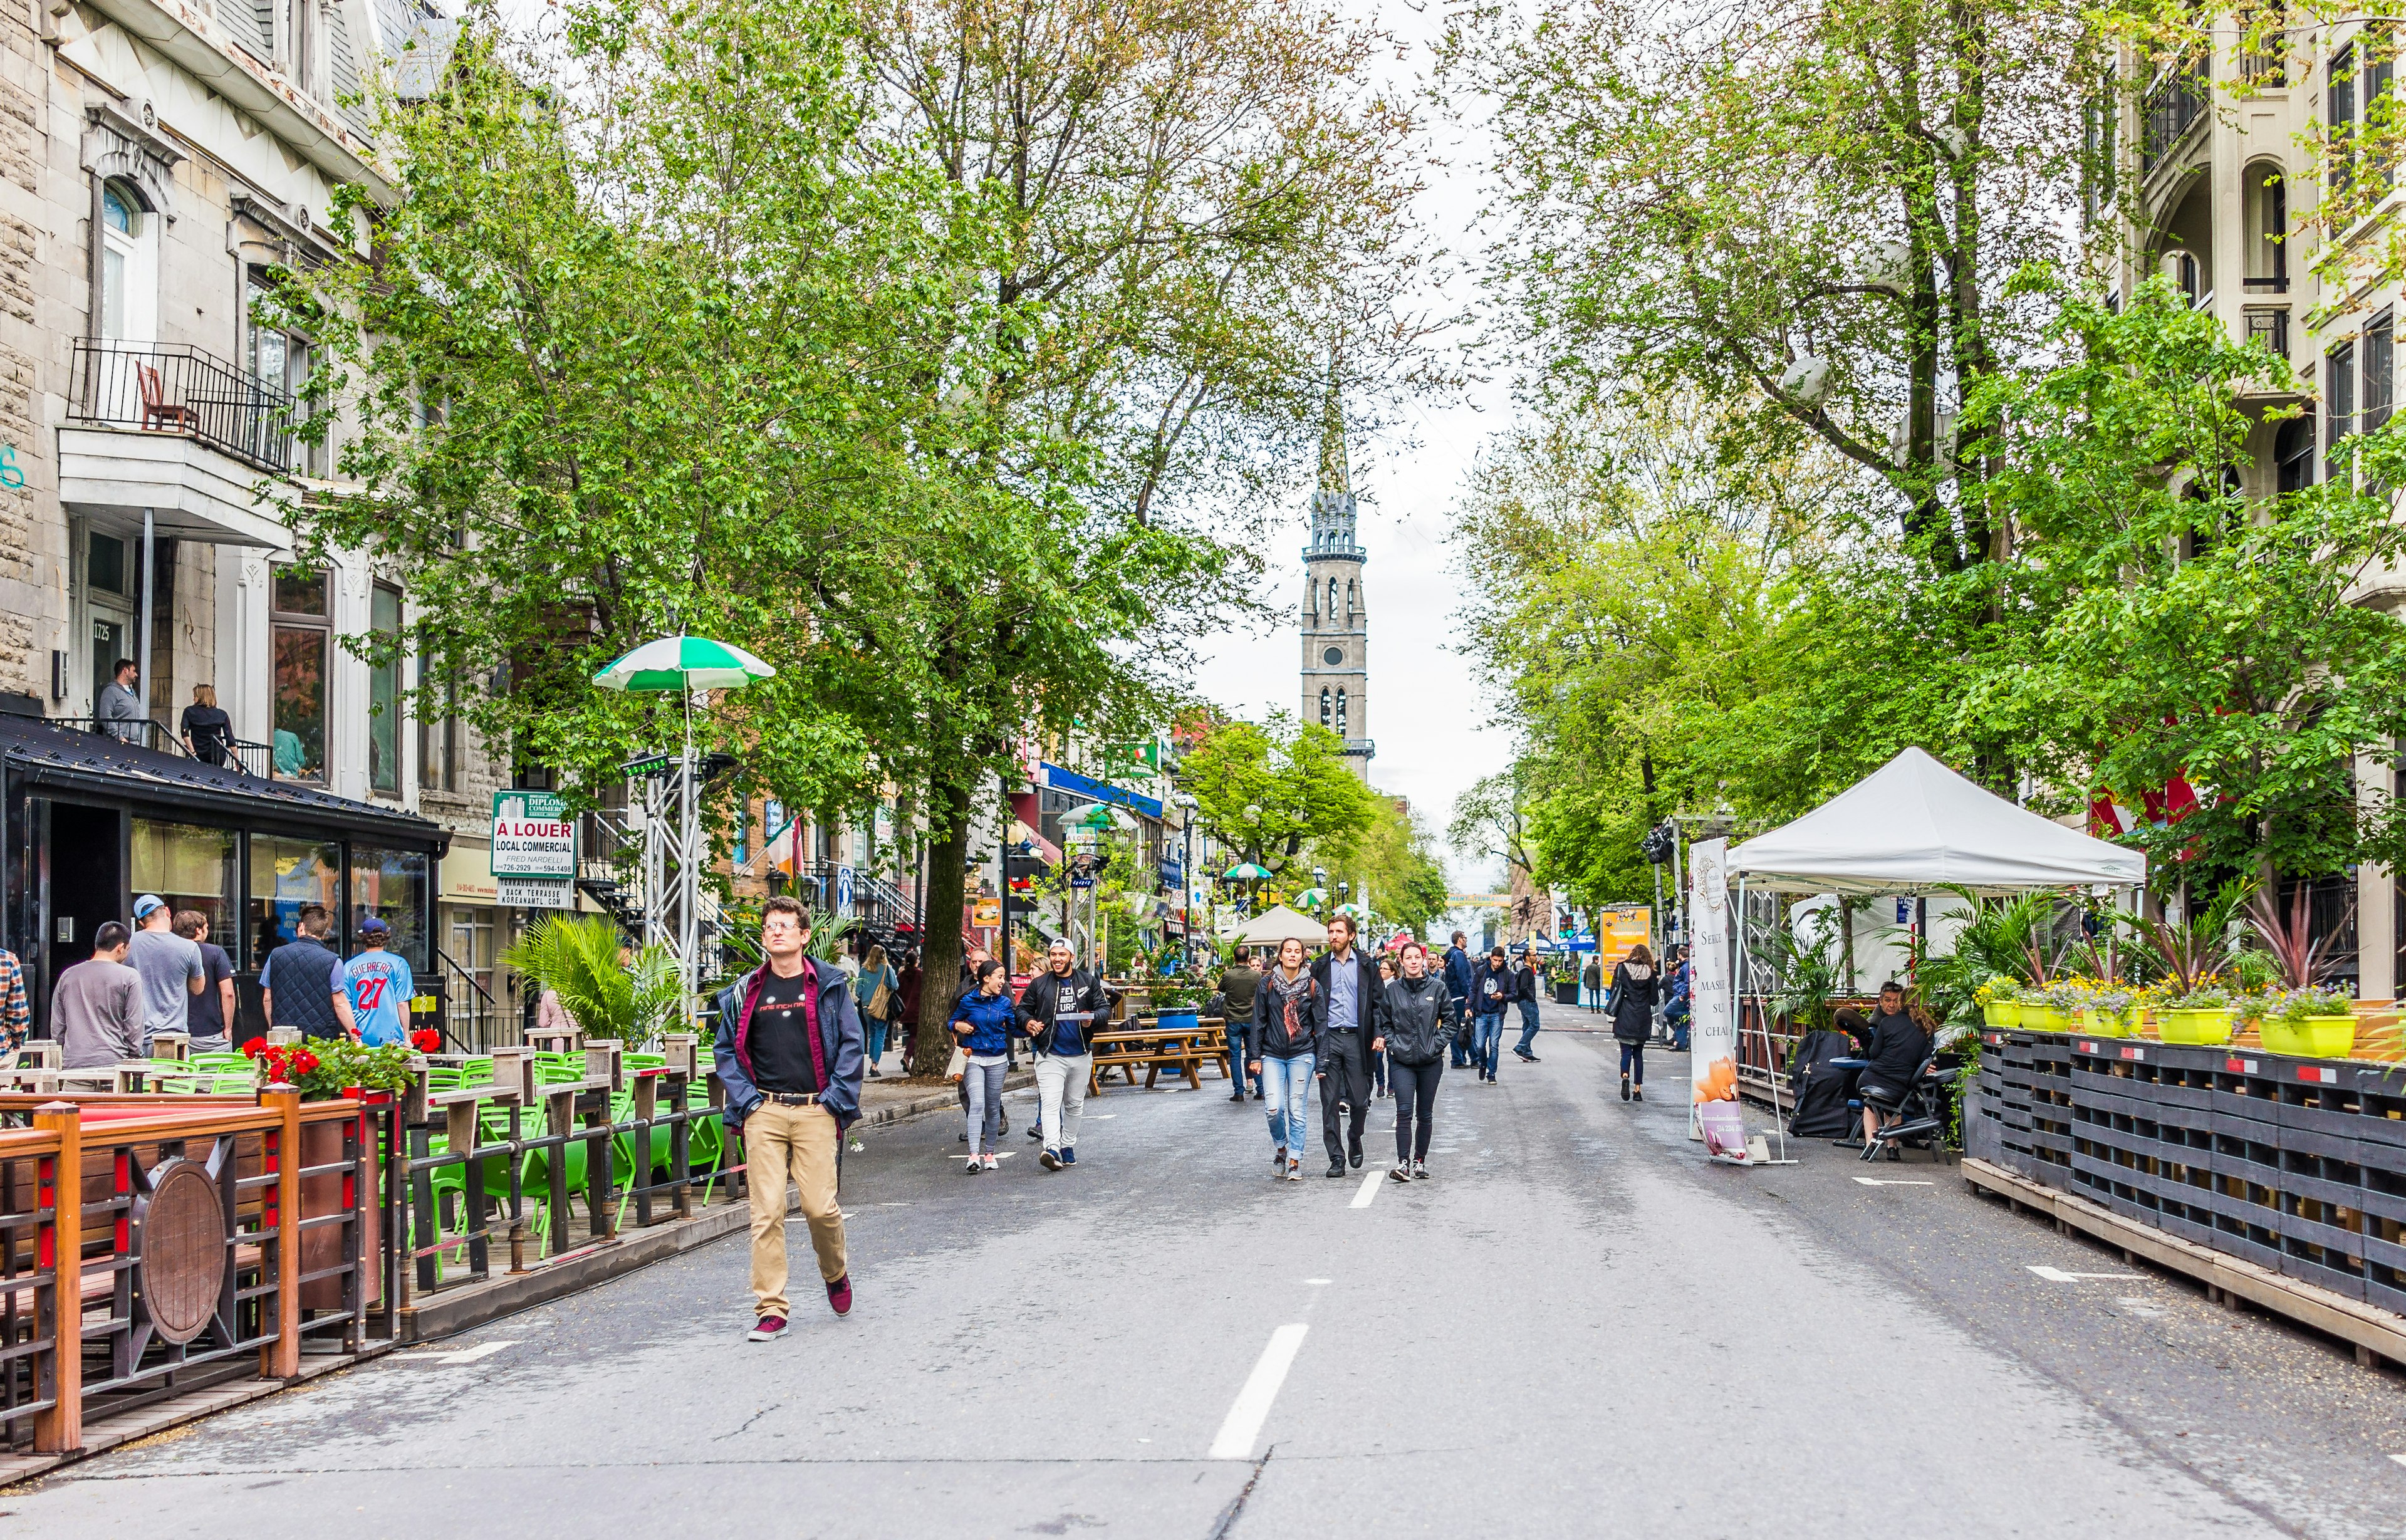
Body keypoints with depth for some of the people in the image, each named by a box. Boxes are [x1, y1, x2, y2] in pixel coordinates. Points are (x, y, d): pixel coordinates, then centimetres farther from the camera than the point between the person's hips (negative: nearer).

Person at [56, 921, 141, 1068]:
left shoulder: (68, 976, 11)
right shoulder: (129, 977, -2)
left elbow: (57, 1026, 14)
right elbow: (134, 1026, -4)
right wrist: (134, 1057, 6)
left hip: (73, 1064, 4)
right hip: (113, 1061, -4)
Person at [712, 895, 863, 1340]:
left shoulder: (830, 985, 5)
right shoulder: (746, 991, 10)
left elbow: (852, 1044, 4)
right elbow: (725, 1049, 14)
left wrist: (835, 1099, -4)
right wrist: (746, 1101, 2)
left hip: (815, 1111, -2)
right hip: (764, 1113, 2)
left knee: (820, 1206, -6)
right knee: (767, 1211, -3)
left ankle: (836, 1274, 25)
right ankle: (770, 1309, 3)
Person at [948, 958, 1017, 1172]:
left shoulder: (1004, 1003, 4)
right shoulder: (968, 1000, -3)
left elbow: (1014, 1028, 10)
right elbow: (954, 1021, 10)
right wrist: (958, 1026, -13)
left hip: (997, 1060, 3)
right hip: (973, 1058, -3)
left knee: (992, 1108, 9)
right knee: (977, 1104, -18)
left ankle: (989, 1154, 22)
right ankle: (974, 1156, -25)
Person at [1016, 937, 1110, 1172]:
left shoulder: (1088, 981, 4)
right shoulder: (1039, 984, 1)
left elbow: (1105, 1008, 6)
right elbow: (1023, 1009, 10)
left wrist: (1093, 1018, -15)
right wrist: (1027, 1022, -12)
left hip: (1081, 1055, 3)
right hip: (1050, 1055, -3)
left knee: (1074, 1104, 15)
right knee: (1050, 1103, -18)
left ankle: (1068, 1146, 30)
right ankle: (1052, 1148, -30)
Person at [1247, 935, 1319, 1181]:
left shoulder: (1312, 986, 2)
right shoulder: (1267, 984, 2)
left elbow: (1320, 1025, 4)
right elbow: (1258, 1021, 4)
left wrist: (1321, 1061, 0)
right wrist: (1255, 1056, 0)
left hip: (1302, 1054, 0)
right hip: (1272, 1055, 0)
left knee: (1296, 1110, 0)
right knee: (1274, 1108, -10)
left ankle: (1295, 1162, 10)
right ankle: (1281, 1148, 17)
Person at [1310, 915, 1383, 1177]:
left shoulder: (1367, 967, 6)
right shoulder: (1319, 967, 7)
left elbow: (1377, 1003, 7)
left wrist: (1378, 1034, -5)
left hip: (1357, 1038, 0)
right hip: (1328, 1038, 1)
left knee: (1360, 1100, 0)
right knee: (1330, 1103, -1)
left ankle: (1354, 1138, 30)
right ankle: (1336, 1158, 5)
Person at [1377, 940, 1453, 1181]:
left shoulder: (1437, 987, 1)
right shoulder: (1392, 990, 3)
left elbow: (1449, 1021, 6)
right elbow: (1384, 1023, 12)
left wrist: (1437, 1045, -5)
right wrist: (1393, 1044, -3)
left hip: (1430, 1061, 1)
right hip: (1402, 1061, -1)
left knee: (1425, 1114, 9)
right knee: (1404, 1112, -13)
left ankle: (1420, 1161, 19)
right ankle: (1403, 1163, -16)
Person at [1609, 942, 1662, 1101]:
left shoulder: (1622, 968, 0)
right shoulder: (1650, 972, 1)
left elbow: (1614, 990, -1)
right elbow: (1654, 1000, 3)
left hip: (1625, 1017, -1)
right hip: (1643, 1019, 1)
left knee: (1626, 1051, -2)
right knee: (1638, 1053, 12)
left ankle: (1625, 1077, -31)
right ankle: (1638, 1089, 9)